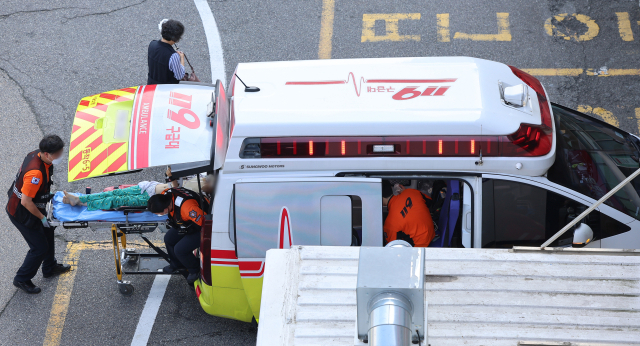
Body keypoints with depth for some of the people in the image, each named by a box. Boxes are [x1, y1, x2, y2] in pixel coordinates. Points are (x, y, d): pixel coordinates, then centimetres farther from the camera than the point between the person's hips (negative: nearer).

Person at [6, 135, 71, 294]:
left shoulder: (36, 155, -10)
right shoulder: (36, 173, -38)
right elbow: (26, 202, -32)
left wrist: (48, 194, 11)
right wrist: (43, 218, -19)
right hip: (21, 214, -10)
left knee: (47, 233, 26)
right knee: (40, 247, 2)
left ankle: (50, 268, 47)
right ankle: (22, 279, 22)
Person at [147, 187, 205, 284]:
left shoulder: (187, 206, -43)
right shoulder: (165, 195, -17)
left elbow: (202, 221, -35)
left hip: (202, 228, -9)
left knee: (179, 249, -14)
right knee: (169, 239, 9)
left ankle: (195, 270, 13)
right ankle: (177, 265, 33)